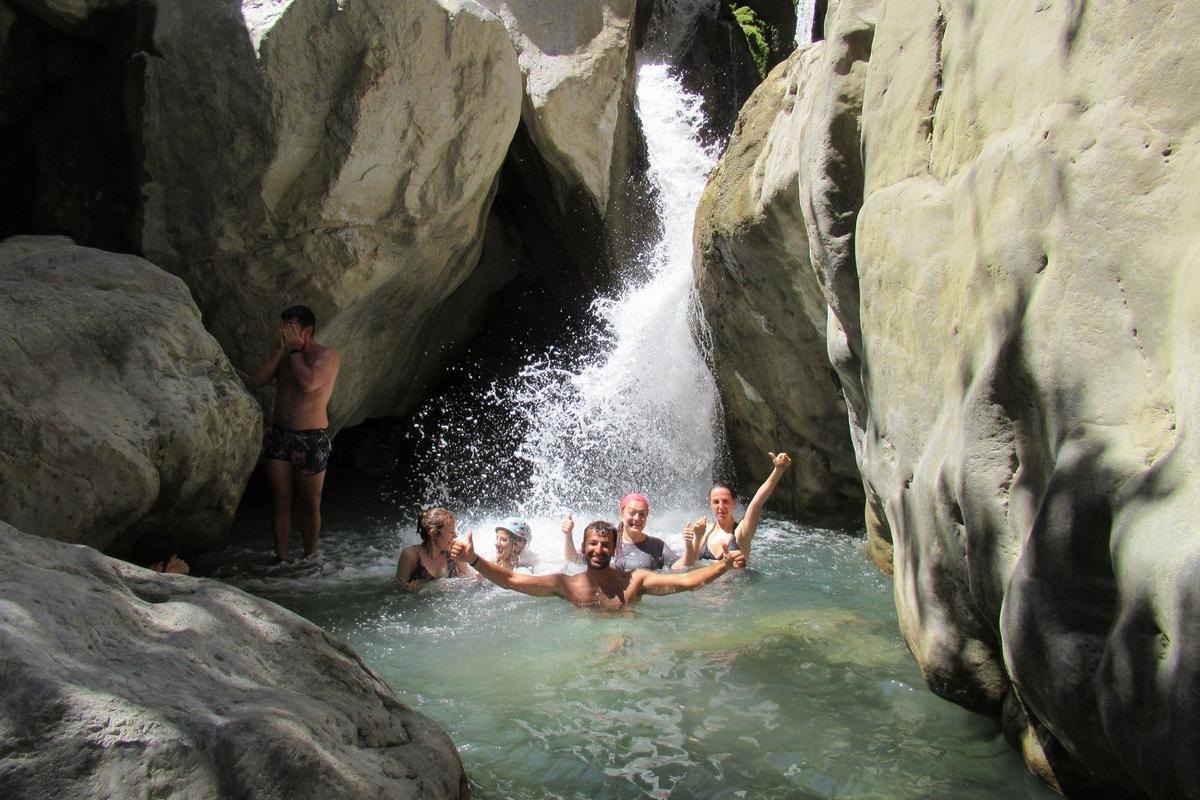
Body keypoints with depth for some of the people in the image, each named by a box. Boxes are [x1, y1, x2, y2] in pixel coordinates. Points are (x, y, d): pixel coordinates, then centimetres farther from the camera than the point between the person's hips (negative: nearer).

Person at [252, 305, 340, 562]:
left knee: (310, 505, 4)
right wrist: (282, 349, -6)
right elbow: (259, 379, -3)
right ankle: (281, 559, 16)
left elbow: (309, 383, -25)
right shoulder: (284, 354, 11)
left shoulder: (326, 355, -7)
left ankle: (310, 559, 15)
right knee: (281, 501, 7)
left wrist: (295, 351, -13)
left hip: (312, 438, -5)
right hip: (279, 435, 5)